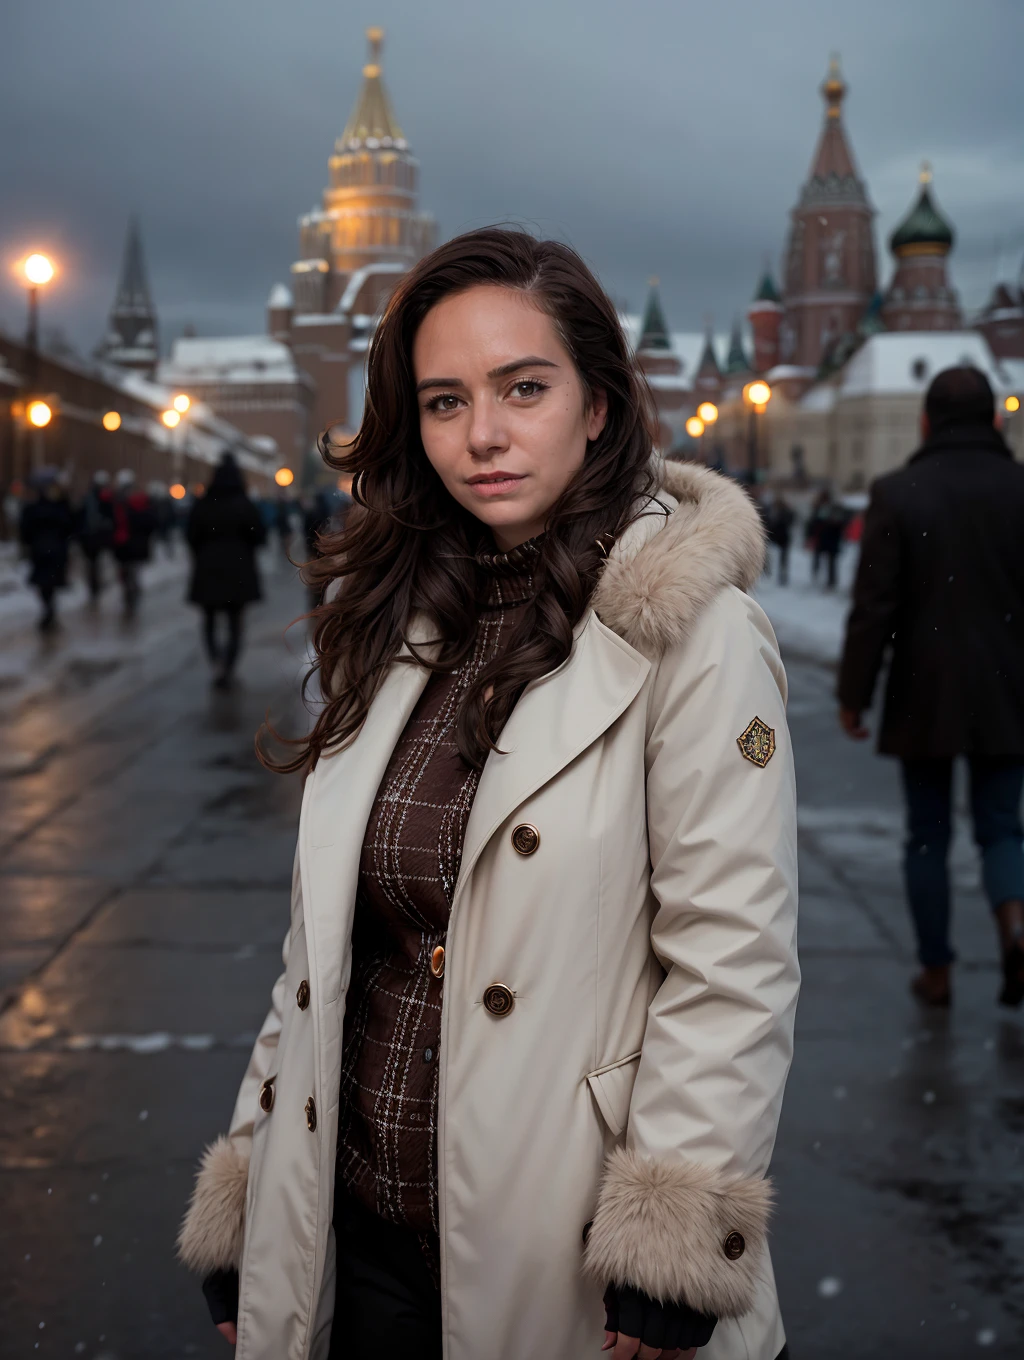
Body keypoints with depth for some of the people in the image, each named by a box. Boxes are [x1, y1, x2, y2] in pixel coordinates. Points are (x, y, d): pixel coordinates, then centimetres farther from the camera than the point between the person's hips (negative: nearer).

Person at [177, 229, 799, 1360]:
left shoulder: (692, 634, -12)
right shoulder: (396, 626, 6)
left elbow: (734, 966, -14)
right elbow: (324, 939, 9)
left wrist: (672, 1257, -17)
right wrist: (245, 1207, 9)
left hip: (558, 1266, -5)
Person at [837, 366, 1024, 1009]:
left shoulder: (897, 493, -7)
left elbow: (873, 606, -9)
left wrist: (854, 695, -2)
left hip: (925, 697, -1)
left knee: (928, 835, 11)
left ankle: (936, 970, 16)